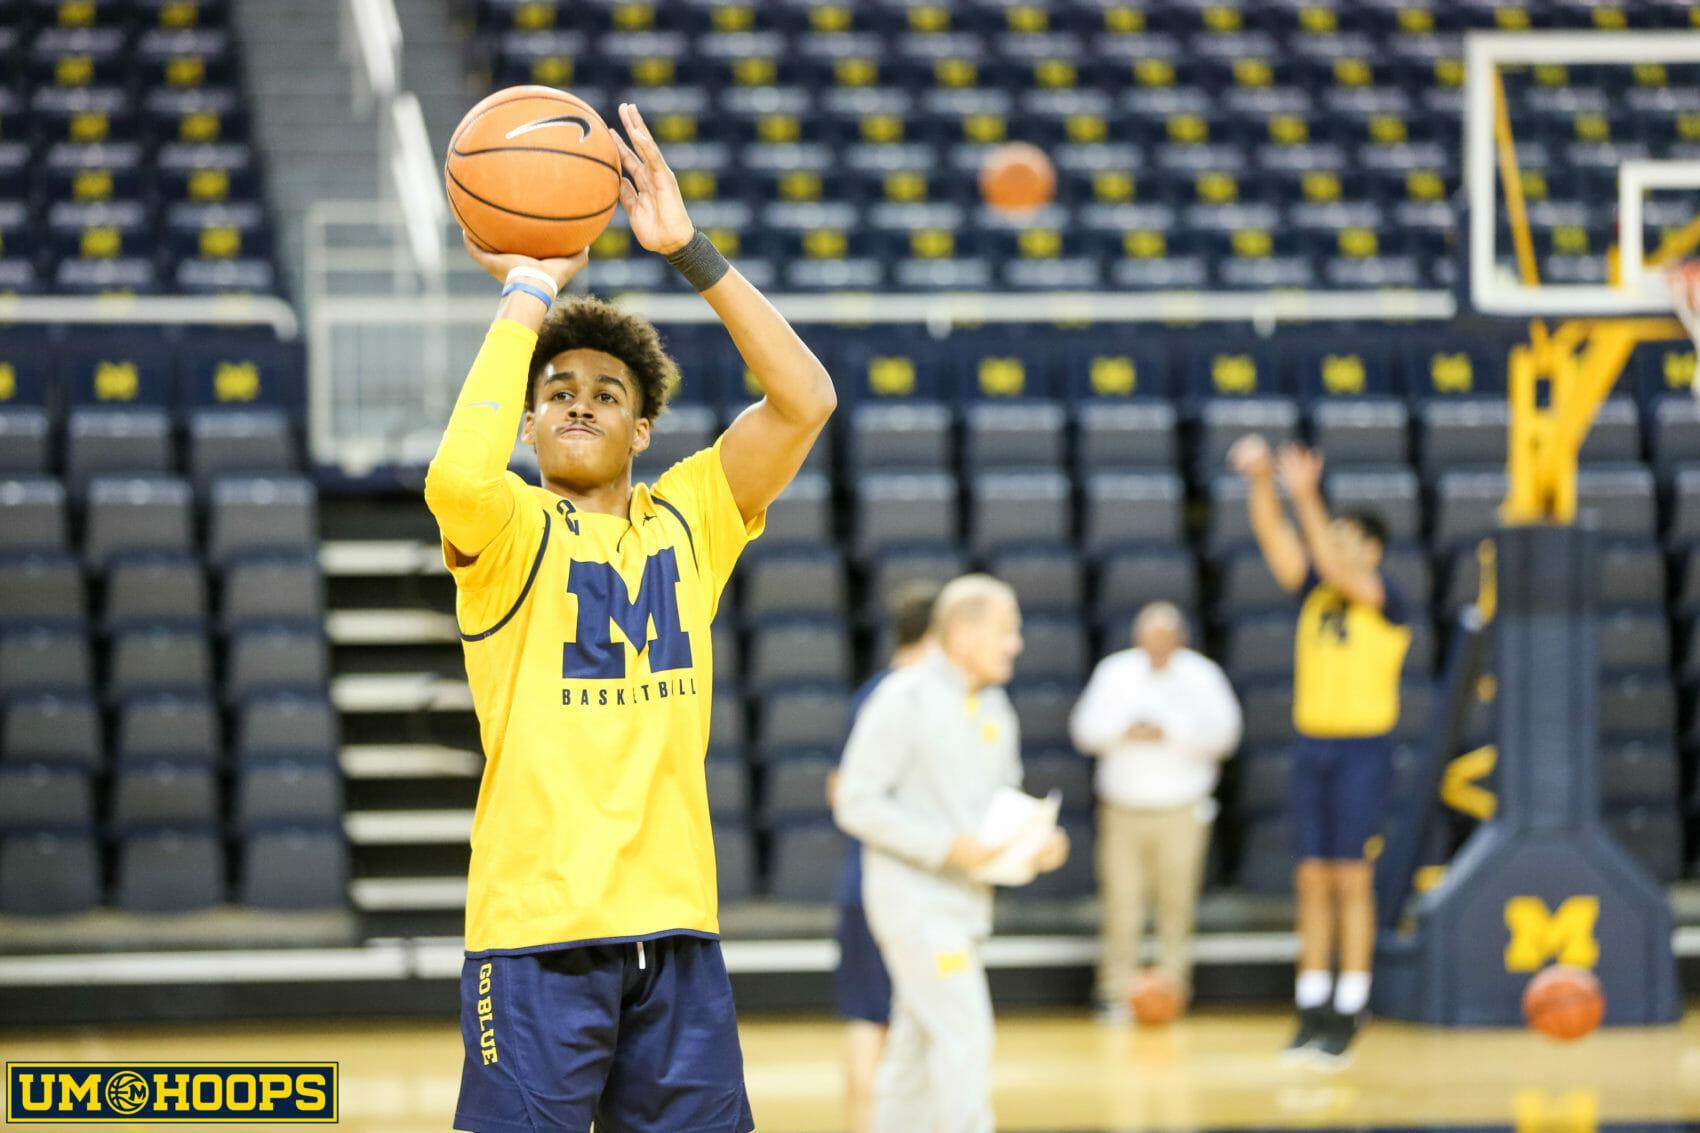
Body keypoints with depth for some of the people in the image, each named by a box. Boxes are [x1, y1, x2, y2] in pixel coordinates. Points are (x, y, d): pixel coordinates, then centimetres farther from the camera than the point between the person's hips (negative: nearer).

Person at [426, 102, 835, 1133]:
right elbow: (458, 477, -25)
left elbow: (804, 401, -1)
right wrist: (527, 293, -15)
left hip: (675, 923, 4)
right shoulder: (508, 532, 0)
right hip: (537, 931, -4)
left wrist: (689, 250, -7)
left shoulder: (687, 519, 11)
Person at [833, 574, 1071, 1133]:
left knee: (916, 1047, 13)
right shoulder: (905, 700, -13)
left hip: (965, 899, 8)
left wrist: (1037, 842, 0)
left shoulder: (994, 708, 12)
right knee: (964, 1037, -13)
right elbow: (857, 803, -16)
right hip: (915, 895, -8)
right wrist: (950, 846, -22)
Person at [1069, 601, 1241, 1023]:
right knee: (1121, 902, -5)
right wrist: (1126, 732, -13)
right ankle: (1116, 992, 0)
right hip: (1122, 809, 1)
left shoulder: (1201, 674, 4)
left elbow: (1222, 731, -4)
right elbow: (1086, 728, 4)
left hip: (1181, 811, -1)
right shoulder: (1115, 671, 9)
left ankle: (1171, 985, 5)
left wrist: (1169, 734, -14)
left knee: (1177, 903, -4)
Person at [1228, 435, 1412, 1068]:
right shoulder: (1315, 592, 11)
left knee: (1351, 878, -6)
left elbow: (1338, 569, -22)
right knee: (1312, 880, 5)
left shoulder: (1387, 601, -6)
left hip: (1363, 749, -6)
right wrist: (1262, 484, -17)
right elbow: (1275, 539, 0)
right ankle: (1312, 1012, 8)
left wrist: (1307, 498, -30)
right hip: (1312, 748, 6)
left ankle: (1347, 1017, -4)